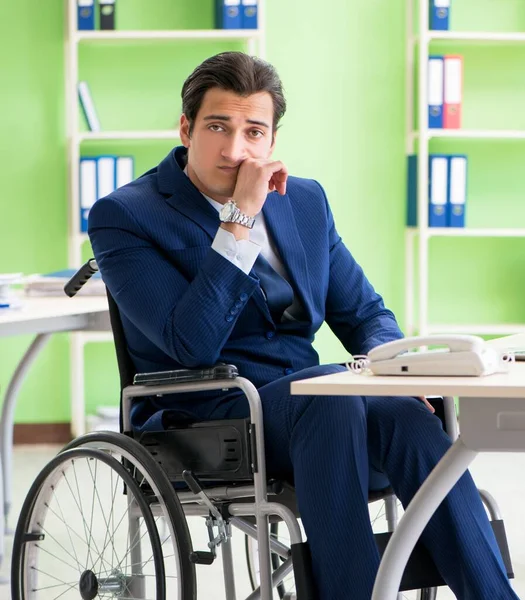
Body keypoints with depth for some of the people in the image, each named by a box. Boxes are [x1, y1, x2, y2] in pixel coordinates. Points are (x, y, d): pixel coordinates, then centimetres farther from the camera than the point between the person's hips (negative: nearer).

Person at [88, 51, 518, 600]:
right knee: (331, 393, -34)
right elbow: (194, 345, -16)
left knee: (407, 415, -27)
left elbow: (366, 314, 18)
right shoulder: (122, 216, -4)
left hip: (305, 406, 5)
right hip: (204, 421, -5)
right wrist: (240, 220, -17)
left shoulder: (305, 201, 15)